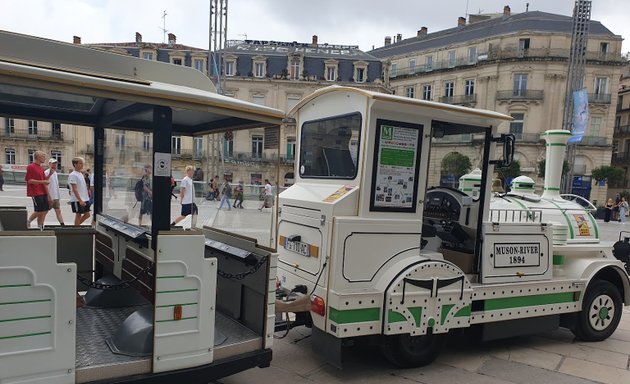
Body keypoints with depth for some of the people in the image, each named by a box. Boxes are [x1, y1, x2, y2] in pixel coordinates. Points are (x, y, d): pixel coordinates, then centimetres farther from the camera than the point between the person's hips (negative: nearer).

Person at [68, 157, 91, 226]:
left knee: (87, 214, 10)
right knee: (78, 215, -1)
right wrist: (80, 200, -23)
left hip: (85, 199, 8)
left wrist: (87, 198, 18)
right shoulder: (73, 175, -12)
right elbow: (74, 189, -17)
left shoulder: (81, 174, 15)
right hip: (77, 200, -8)